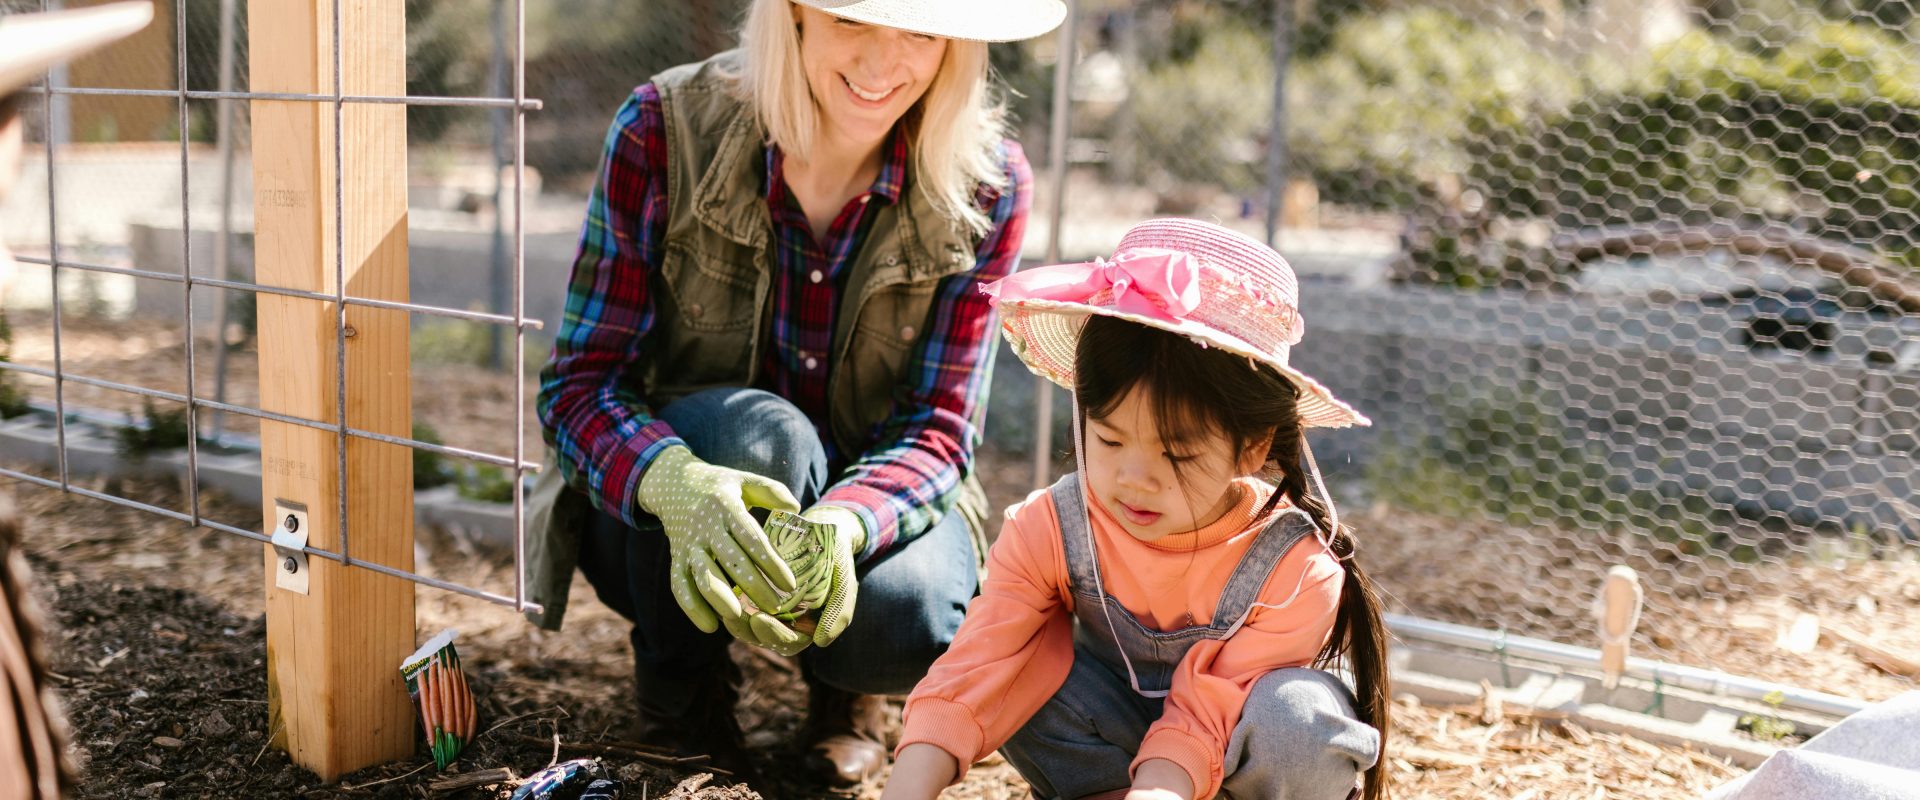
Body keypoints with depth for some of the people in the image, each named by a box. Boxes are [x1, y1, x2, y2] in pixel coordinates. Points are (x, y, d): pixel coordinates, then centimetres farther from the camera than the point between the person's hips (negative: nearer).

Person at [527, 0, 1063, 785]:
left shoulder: (987, 183, -16)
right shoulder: (665, 126, -19)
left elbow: (937, 428, -15)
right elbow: (578, 382, -20)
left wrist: (842, 527, -38)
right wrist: (675, 482, -43)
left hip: (864, 504, 1)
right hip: (653, 510, -1)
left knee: (909, 619, -32)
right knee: (755, 432, -35)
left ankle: (839, 681, 8)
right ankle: (681, 686, -5)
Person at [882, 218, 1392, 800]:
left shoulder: (1296, 572, -28)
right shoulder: (1048, 529, -20)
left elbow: (1203, 720, -28)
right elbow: (970, 675, -26)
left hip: (1231, 746, -1)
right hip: (1115, 725, 2)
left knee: (1299, 719, -35)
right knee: (1022, 667, -26)